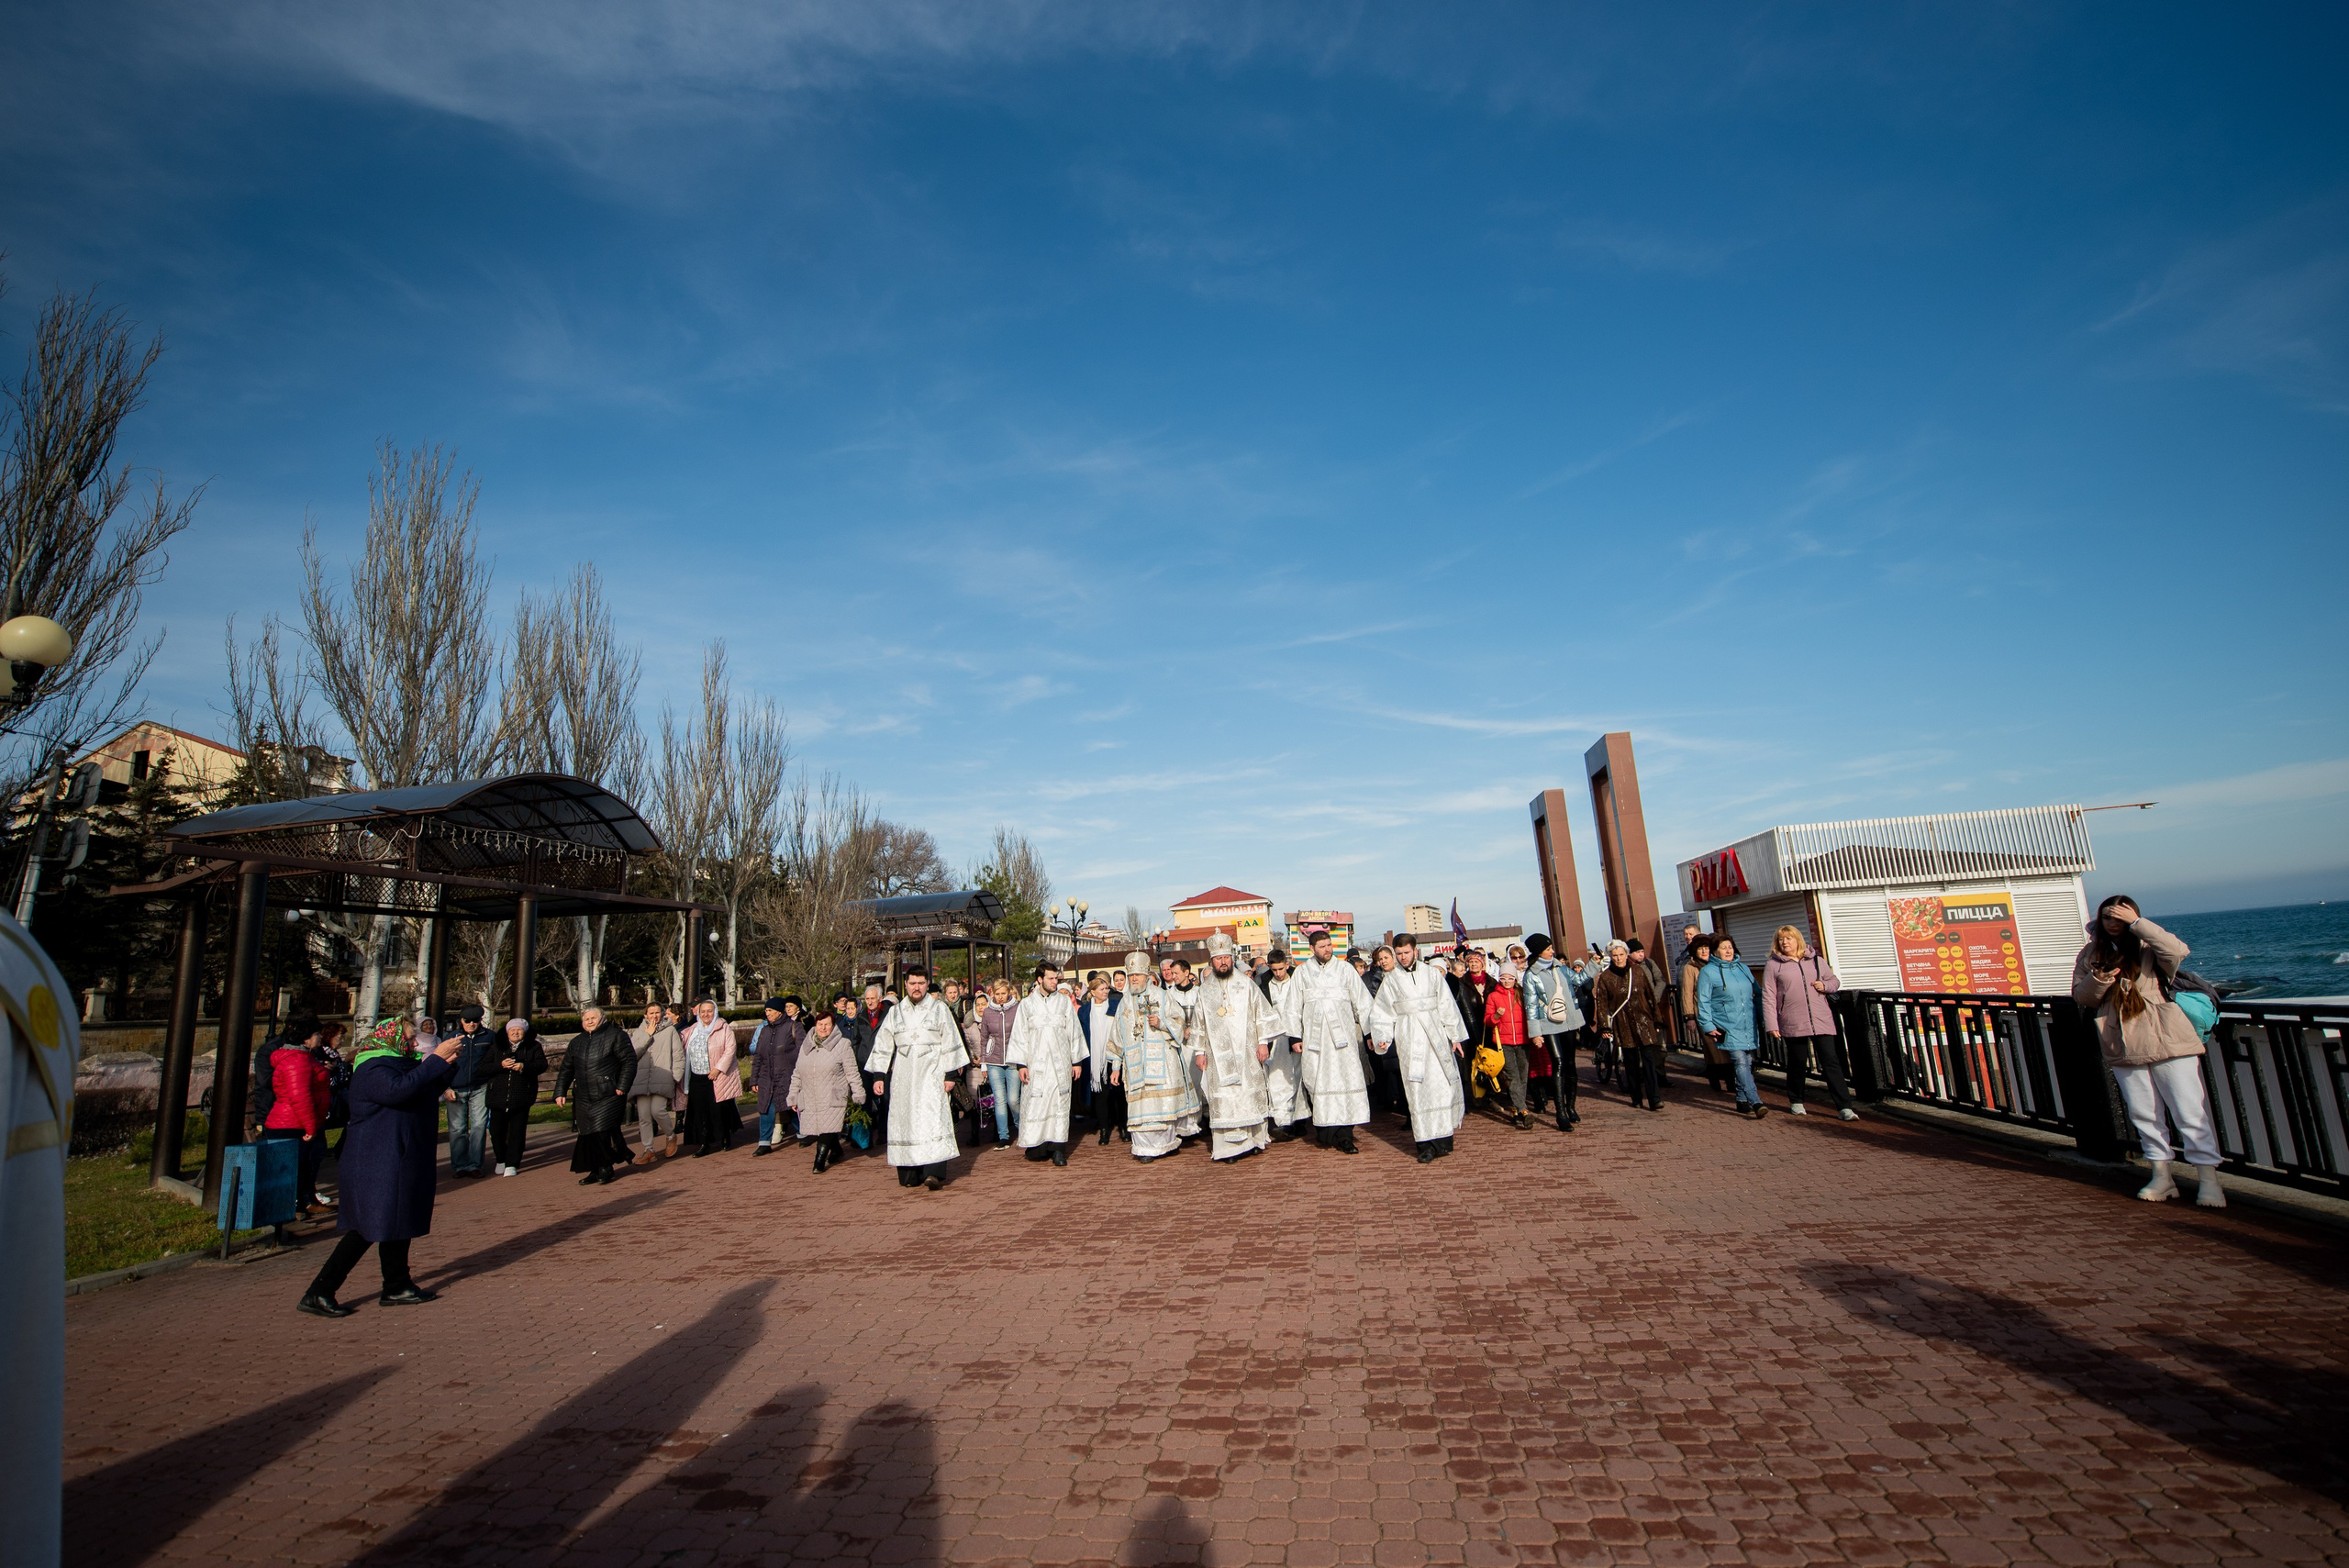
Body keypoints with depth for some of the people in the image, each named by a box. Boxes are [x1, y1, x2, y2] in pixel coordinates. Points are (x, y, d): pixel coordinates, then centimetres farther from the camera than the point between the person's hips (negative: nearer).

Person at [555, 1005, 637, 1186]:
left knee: (602, 1132, -11)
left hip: (608, 1098, -6)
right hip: (584, 1100, 6)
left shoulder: (616, 1035, -2)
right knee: (587, 1135, 5)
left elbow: (629, 1061, -7)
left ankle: (605, 1168, 6)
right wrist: (560, 1092, 10)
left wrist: (622, 1086, -13)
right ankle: (595, 1171, 15)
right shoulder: (576, 1042, 18)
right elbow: (566, 1069, 20)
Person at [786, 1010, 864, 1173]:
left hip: (833, 1098, -4)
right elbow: (797, 1074, 20)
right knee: (817, 1128, 6)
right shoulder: (806, 1046, 14)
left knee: (828, 1128, -13)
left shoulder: (842, 1045, 0)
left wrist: (858, 1095, -3)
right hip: (810, 1100, 4)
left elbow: (852, 1073, 0)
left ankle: (820, 1160, -2)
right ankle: (836, 1150, 28)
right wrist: (793, 1097, 17)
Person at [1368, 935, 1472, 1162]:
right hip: (1409, 1040, -1)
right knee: (1418, 1091, -4)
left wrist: (1455, 1036, 6)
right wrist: (1382, 1038, -6)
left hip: (1436, 1037, 1)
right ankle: (1427, 1144, -1)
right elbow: (1382, 1014, 8)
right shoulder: (1391, 981, 7)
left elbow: (1447, 1006, 9)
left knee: (1444, 1086, -1)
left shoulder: (1432, 973, 8)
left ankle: (1443, 1139, 11)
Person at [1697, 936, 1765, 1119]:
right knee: (1740, 1063, -15)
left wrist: (1762, 1019, 14)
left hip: (1749, 1027, 6)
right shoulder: (1708, 972, -2)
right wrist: (1708, 1027, -9)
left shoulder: (1744, 969, 15)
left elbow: (1756, 994, 20)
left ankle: (1743, 1102, 18)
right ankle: (1756, 1103, -21)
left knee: (1748, 1064, 8)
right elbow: (1703, 1002, -3)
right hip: (1728, 1028, -6)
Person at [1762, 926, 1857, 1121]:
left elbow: (1835, 981, 22)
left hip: (1822, 1022, 2)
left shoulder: (1816, 961, 12)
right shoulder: (1773, 966, 3)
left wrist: (1825, 986, -1)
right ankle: (1796, 1102, 25)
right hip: (1793, 1024, -2)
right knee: (1797, 1064, 7)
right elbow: (1768, 997, -1)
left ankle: (1844, 1107, -1)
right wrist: (1771, 1024, -8)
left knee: (1831, 1063, -3)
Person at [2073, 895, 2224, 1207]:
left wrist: (2137, 922, -22)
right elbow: (2080, 997, 8)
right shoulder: (2091, 954, 8)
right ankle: (2162, 1177, 20)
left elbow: (2179, 952, -25)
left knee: (2191, 1113, 0)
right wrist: (2097, 981, -13)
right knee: (2143, 1115, 11)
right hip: (2123, 1050, 4)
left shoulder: (2149, 948, -3)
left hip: (2168, 1043, -4)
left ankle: (2209, 1180, 7)